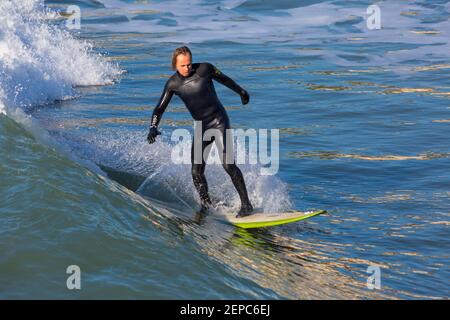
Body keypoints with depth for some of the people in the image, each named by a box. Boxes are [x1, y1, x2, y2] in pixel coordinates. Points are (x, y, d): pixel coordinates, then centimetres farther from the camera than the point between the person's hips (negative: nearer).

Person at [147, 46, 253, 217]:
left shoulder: (205, 68, -10)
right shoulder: (173, 84, -3)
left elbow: (224, 79, 8)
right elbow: (160, 108, 1)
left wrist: (241, 92, 22)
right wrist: (153, 128, -15)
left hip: (219, 121, -4)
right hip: (201, 127, 4)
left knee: (228, 163, -18)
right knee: (196, 172, -2)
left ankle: (246, 204, -11)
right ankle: (206, 205, 18)